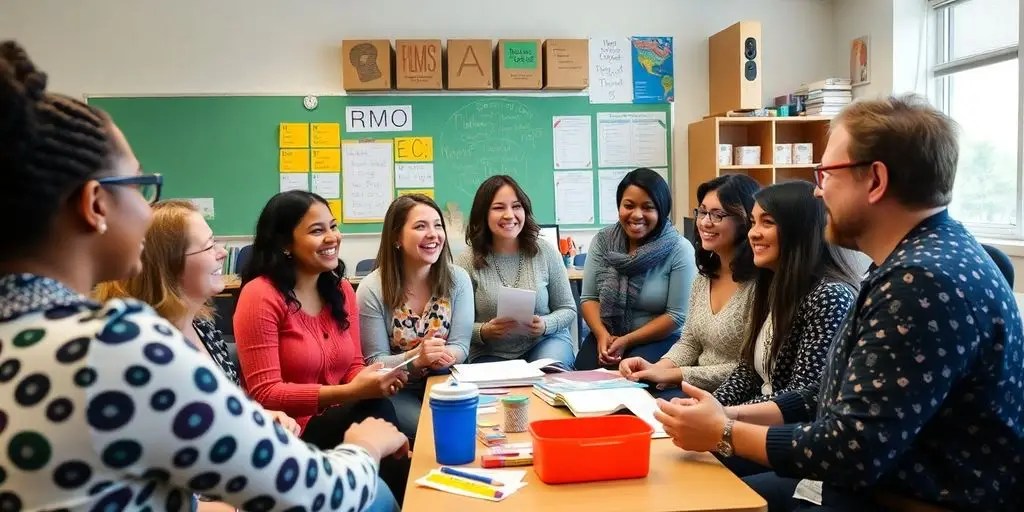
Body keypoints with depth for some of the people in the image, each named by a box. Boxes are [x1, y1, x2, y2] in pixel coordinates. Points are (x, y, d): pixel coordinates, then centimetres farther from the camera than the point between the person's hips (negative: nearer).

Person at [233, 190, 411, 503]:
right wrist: (348, 392, -26)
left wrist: (376, 381, -16)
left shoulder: (341, 289, 6)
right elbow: (264, 394, -17)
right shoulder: (261, 295, -15)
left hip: (339, 423, 6)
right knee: (377, 414, -29)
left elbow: (352, 367, 9)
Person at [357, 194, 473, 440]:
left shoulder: (458, 279, -2)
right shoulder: (372, 289, -10)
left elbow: (460, 346, -3)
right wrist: (416, 357, -28)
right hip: (396, 390, -2)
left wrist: (444, 356, -28)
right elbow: (375, 362, -8)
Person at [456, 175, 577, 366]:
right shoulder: (467, 261, -6)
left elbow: (568, 309, 6)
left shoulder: (545, 252, -1)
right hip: (491, 353, -1)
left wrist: (545, 325, -14)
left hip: (544, 343, 1)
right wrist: (483, 332, -22)